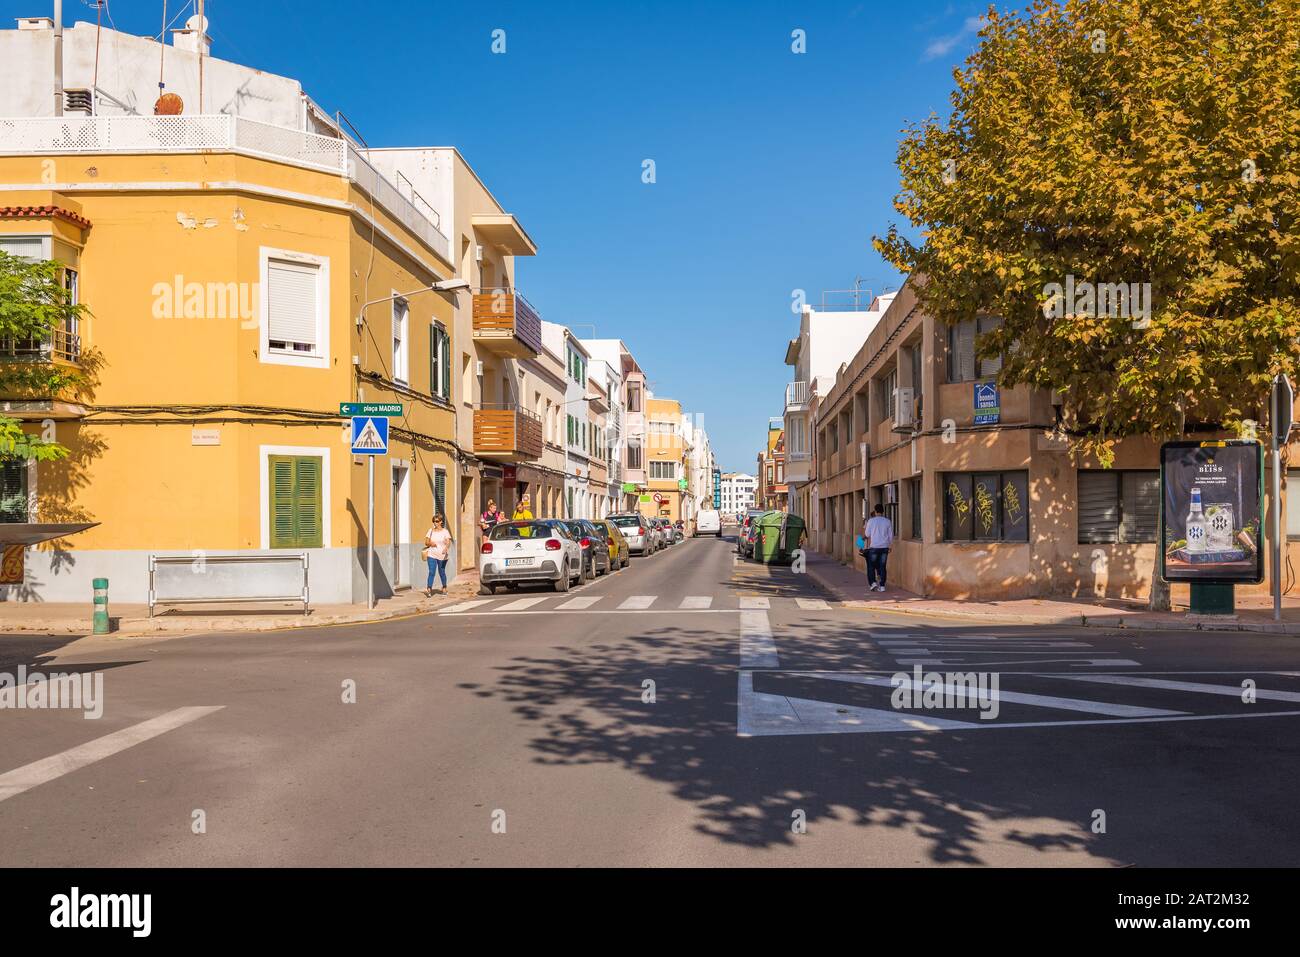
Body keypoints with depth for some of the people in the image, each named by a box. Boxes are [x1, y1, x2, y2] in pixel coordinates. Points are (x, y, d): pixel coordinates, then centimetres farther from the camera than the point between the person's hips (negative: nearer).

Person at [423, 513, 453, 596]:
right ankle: (429, 590, -18)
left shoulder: (445, 531, -1)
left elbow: (448, 542, -13)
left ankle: (444, 588, 29)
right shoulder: (431, 531, 7)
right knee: (431, 572, -11)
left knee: (441, 572, 9)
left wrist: (446, 548, -34)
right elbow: (426, 542, 10)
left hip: (442, 555, -1)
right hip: (432, 555, 1)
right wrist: (430, 543, -12)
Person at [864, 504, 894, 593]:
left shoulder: (871, 521, -6)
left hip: (873, 547, -2)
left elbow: (867, 534, 0)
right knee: (882, 567, 7)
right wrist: (889, 545, 20)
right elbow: (891, 536, 7)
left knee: (871, 566, 10)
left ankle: (873, 582, -3)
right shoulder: (888, 522, 1)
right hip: (884, 547, 2)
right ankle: (882, 586, 5)